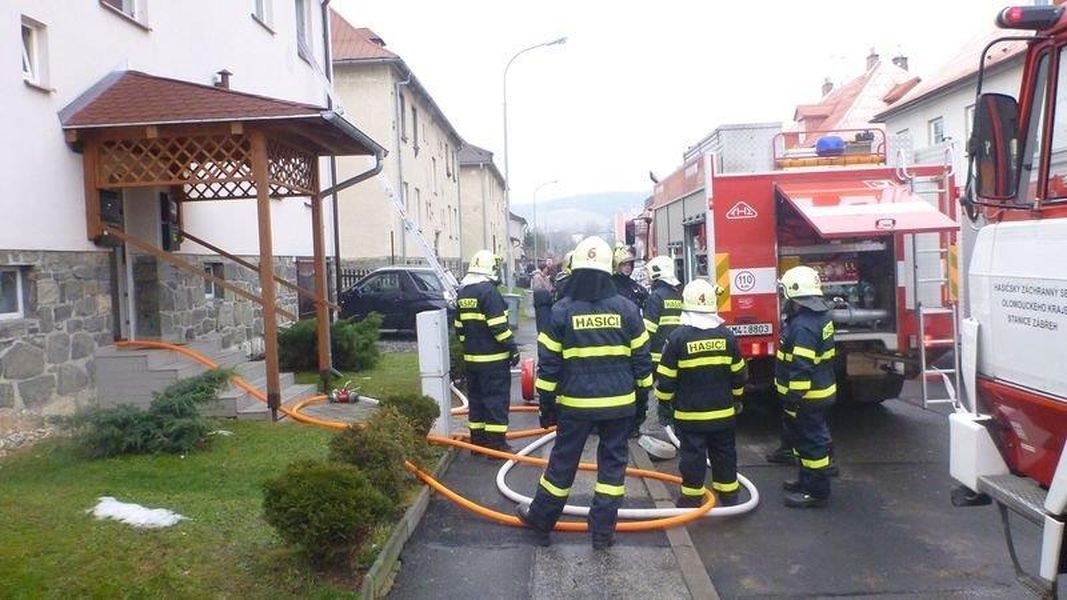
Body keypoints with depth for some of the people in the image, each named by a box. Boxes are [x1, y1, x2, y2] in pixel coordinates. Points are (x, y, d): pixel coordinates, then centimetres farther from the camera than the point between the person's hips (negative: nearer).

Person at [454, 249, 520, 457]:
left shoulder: (463, 293, 10)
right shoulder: (489, 291, -16)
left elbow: (459, 326, 16)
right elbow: (499, 326, -19)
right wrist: (512, 348, -12)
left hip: (471, 357, 8)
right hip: (493, 358, -8)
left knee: (476, 398, 14)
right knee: (496, 400, -2)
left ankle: (478, 440, 21)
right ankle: (496, 443, 1)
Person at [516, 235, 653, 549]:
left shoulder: (561, 310, -7)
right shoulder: (626, 308, -4)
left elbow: (548, 364, -4)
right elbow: (641, 358, 2)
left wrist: (546, 404, 5)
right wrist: (644, 390, 15)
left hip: (575, 403, -1)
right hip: (619, 403, 1)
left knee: (562, 462, 11)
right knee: (613, 462, 11)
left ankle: (541, 520, 26)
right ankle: (603, 531, 15)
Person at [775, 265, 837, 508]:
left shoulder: (804, 326, -26)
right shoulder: (818, 315, 7)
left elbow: (801, 369, -28)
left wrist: (793, 399, -24)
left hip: (807, 396, -10)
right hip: (818, 390, 10)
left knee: (811, 441, 0)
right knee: (804, 438, 22)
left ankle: (817, 492, 10)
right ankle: (808, 479, 36)